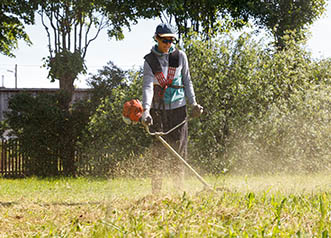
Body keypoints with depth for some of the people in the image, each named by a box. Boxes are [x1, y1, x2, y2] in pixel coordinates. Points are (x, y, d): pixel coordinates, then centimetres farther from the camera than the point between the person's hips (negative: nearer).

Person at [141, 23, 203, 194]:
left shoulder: (180, 56, 6)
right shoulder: (150, 60, 0)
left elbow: (187, 81, 13)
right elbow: (147, 86, -11)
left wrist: (193, 103, 4)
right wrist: (146, 110, -24)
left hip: (178, 108, 2)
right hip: (158, 110, -1)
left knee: (179, 148, 1)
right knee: (159, 149, -4)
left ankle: (179, 189, 8)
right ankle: (156, 191, -1)